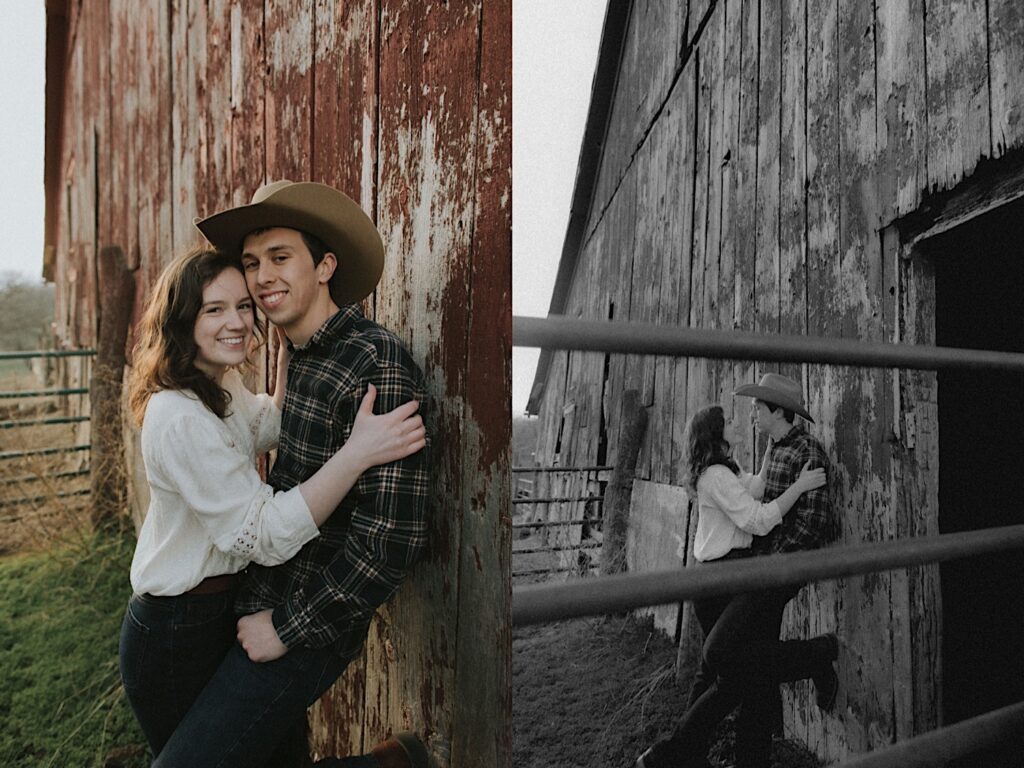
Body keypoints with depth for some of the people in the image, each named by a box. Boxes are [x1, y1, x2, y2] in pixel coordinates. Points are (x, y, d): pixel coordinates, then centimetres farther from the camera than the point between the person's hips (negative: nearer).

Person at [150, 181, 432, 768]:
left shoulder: (377, 363, -23)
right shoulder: (305, 359, 7)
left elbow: (391, 539, -27)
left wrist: (287, 625, -17)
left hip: (308, 624, -9)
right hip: (265, 600, 9)